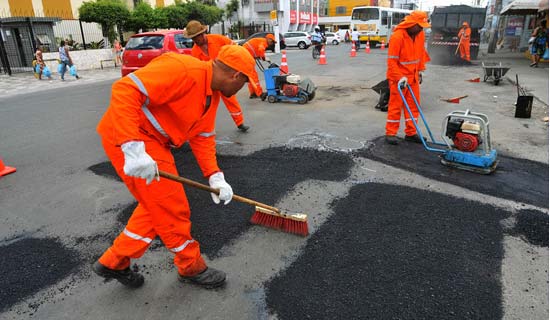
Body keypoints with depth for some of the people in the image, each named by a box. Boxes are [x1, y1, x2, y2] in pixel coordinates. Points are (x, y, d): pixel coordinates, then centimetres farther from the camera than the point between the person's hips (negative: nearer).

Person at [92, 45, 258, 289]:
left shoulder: (213, 94, 8)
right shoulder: (184, 70, -23)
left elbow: (203, 136, 11)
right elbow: (124, 90, -29)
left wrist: (215, 177, 1)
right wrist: (133, 148, -36)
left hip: (153, 142, 10)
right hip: (127, 139, -10)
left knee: (157, 207, 18)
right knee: (173, 210, 0)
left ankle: (114, 262, 32)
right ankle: (192, 267, 23)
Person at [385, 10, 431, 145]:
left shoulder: (420, 34, 3)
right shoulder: (397, 36, -19)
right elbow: (392, 61, -20)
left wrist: (420, 71, 14)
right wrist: (399, 78, -24)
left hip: (413, 76, 7)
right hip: (399, 77, -7)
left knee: (414, 104, 9)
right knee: (396, 105, -1)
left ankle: (411, 133, 18)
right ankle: (390, 133, 9)